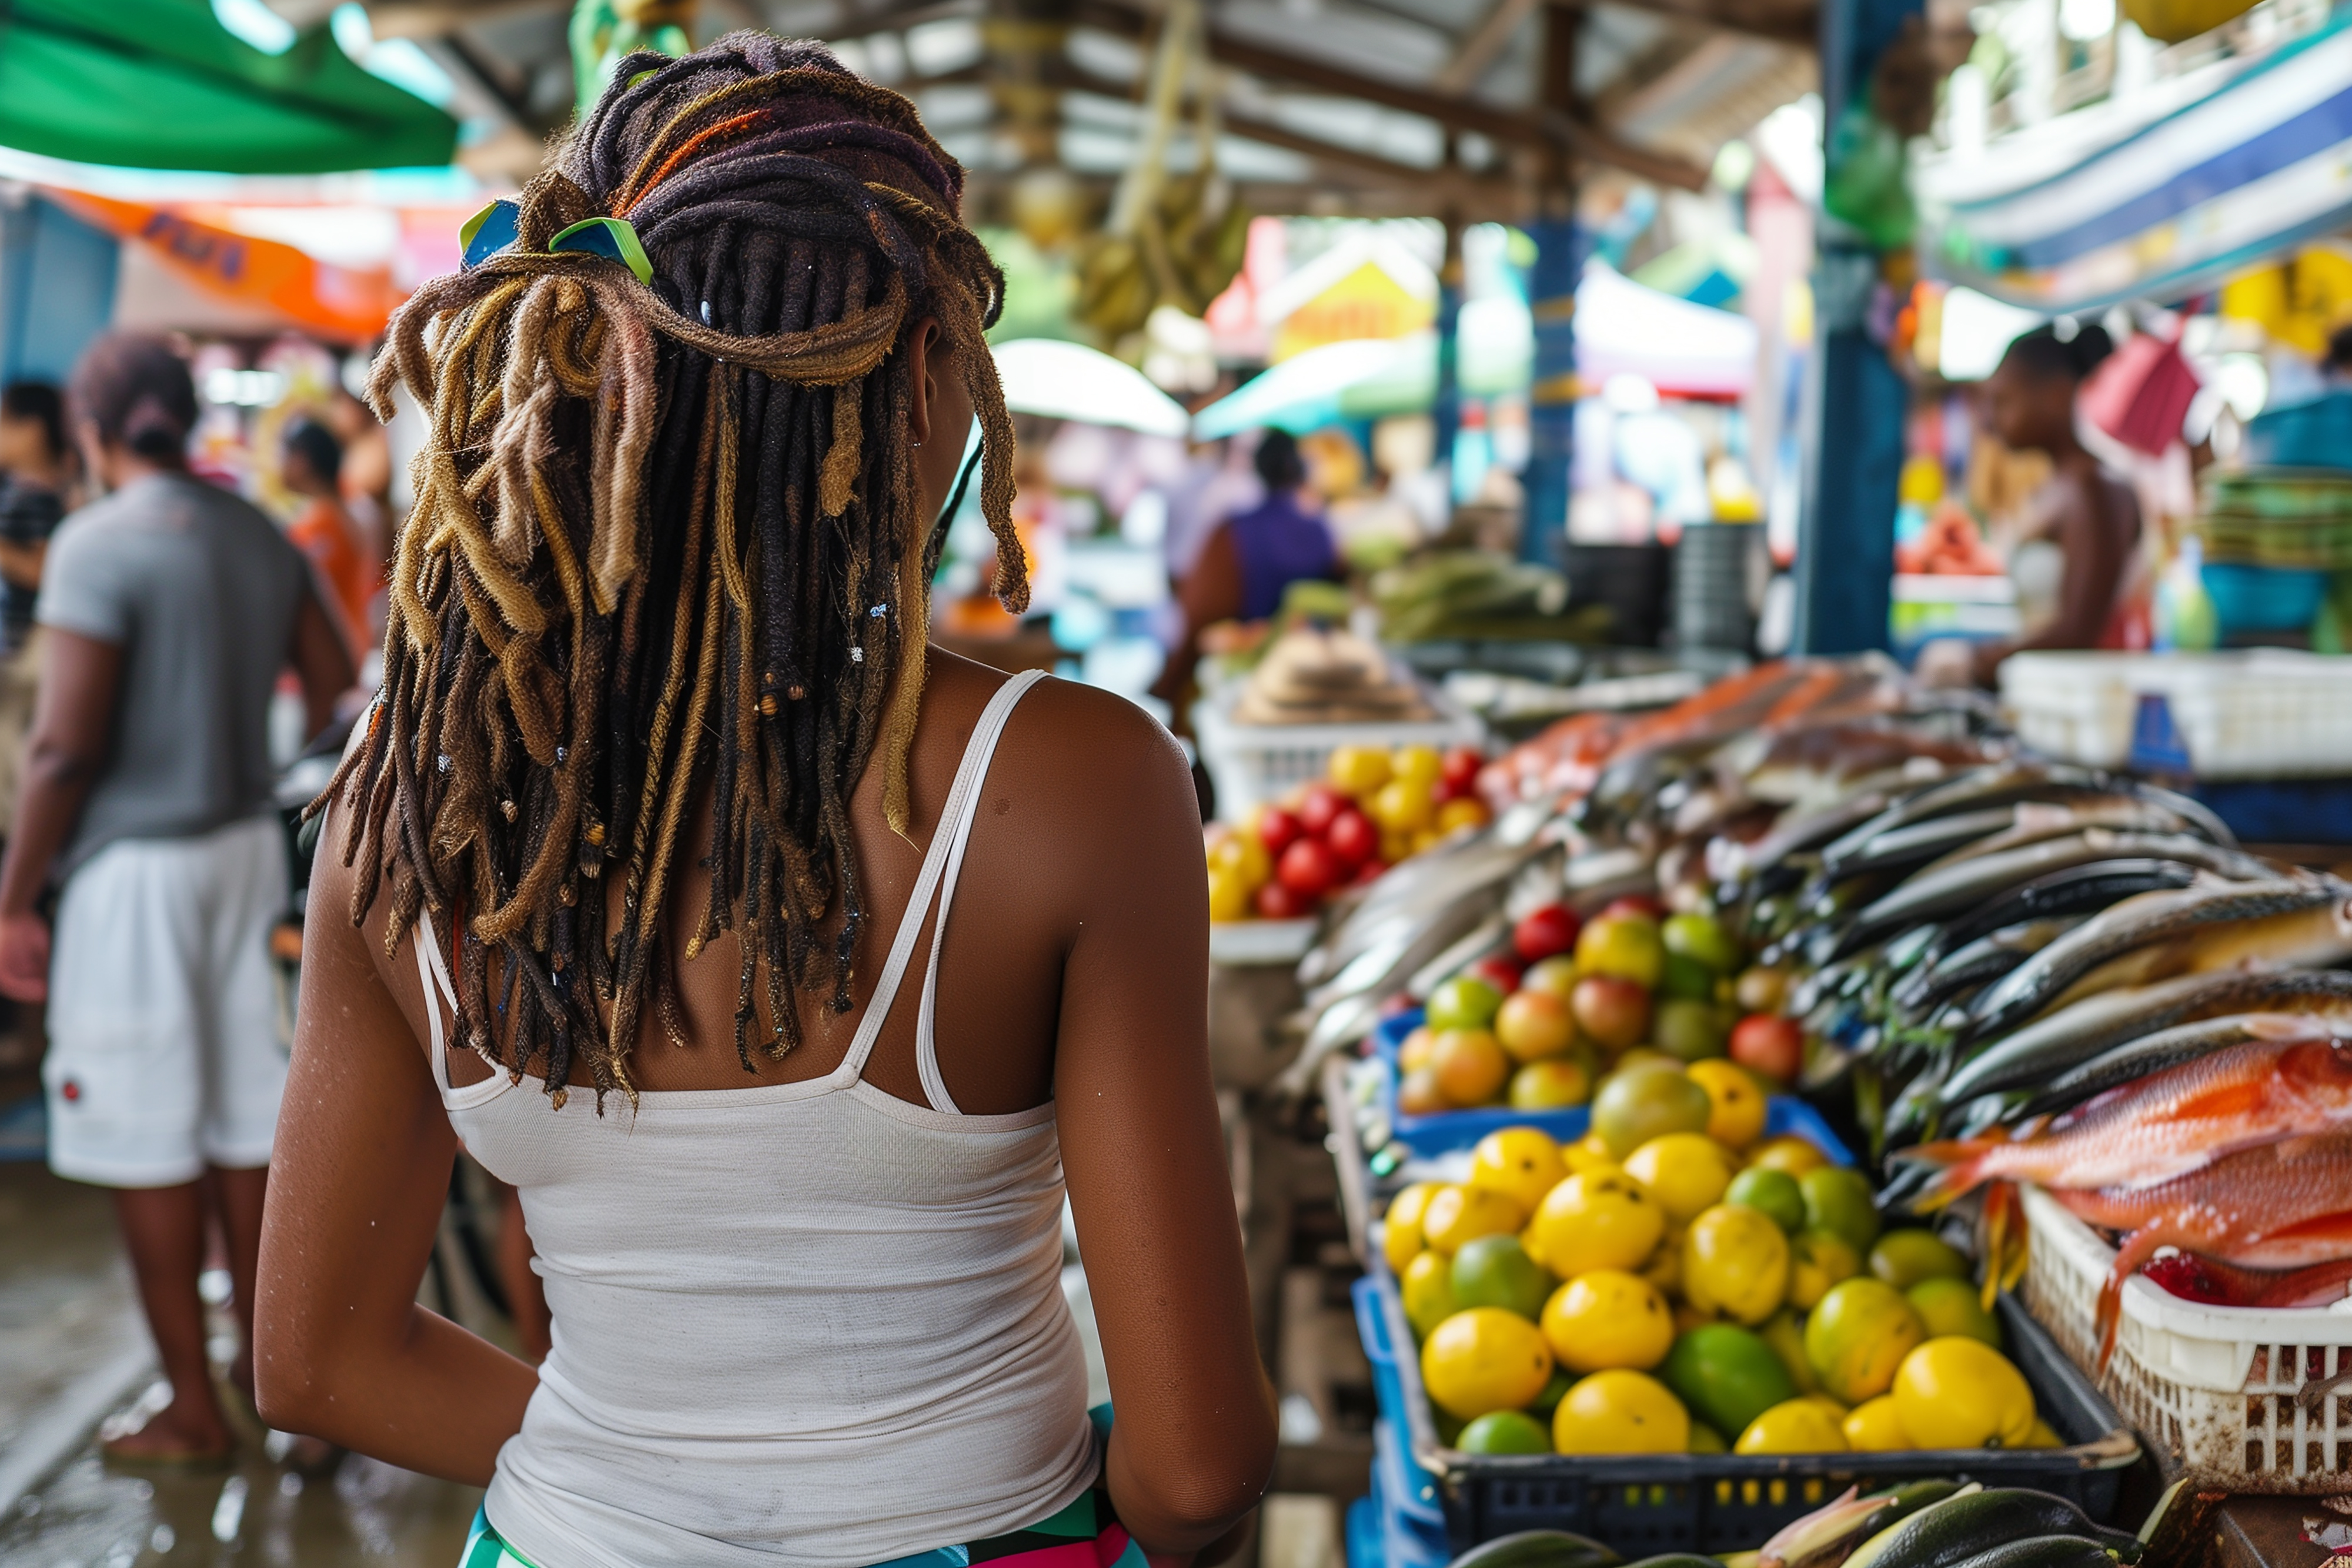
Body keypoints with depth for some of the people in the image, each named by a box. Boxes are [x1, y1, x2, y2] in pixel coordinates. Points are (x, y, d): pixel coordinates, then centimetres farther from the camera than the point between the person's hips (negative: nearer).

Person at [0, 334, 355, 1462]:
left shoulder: (99, 542, -14)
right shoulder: (260, 536, 6)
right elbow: (336, 694, 8)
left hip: (137, 863, -7)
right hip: (248, 847, 7)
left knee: (148, 1142, 3)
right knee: (245, 1116, 15)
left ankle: (192, 1409, 11)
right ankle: (262, 1357, 28)